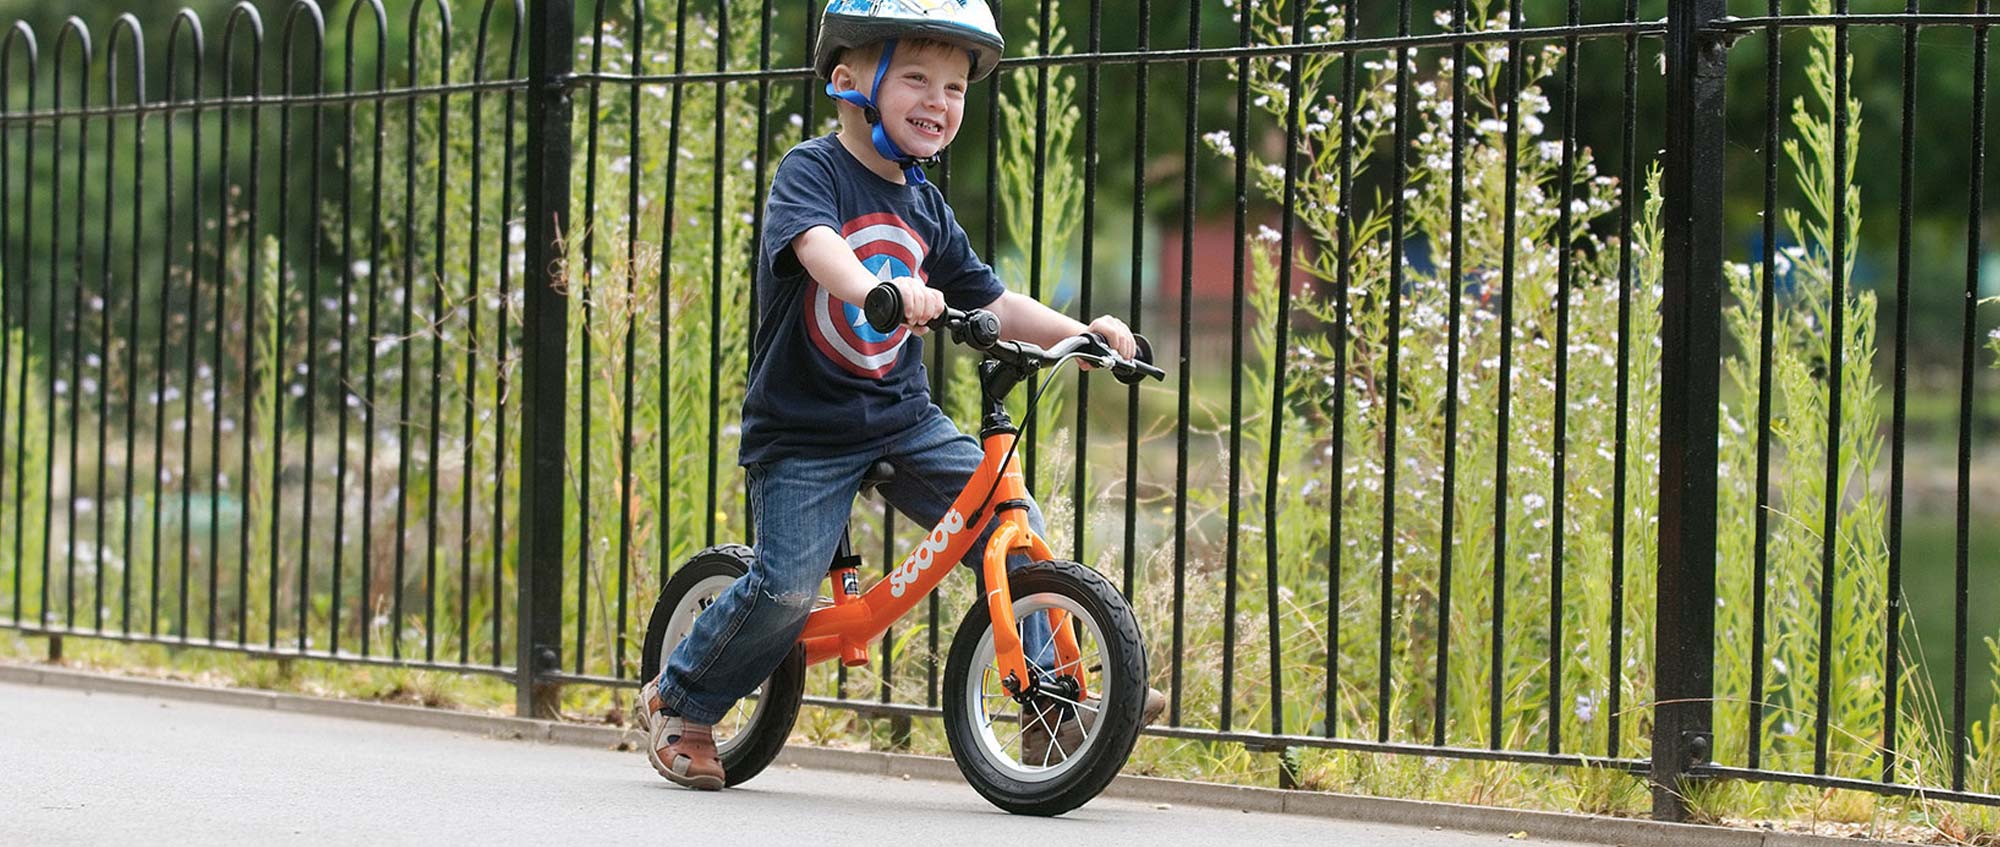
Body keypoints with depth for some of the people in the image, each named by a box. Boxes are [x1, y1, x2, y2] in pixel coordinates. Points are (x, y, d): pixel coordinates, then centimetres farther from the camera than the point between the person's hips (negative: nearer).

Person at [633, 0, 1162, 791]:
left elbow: (990, 302, 13)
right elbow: (817, 243, -33)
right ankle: (678, 703, 9)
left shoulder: (925, 209, 9)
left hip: (902, 419, 6)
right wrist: (879, 289, -53)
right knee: (786, 585, -15)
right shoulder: (811, 171, -11)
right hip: (804, 428, -6)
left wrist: (1080, 333, -2)